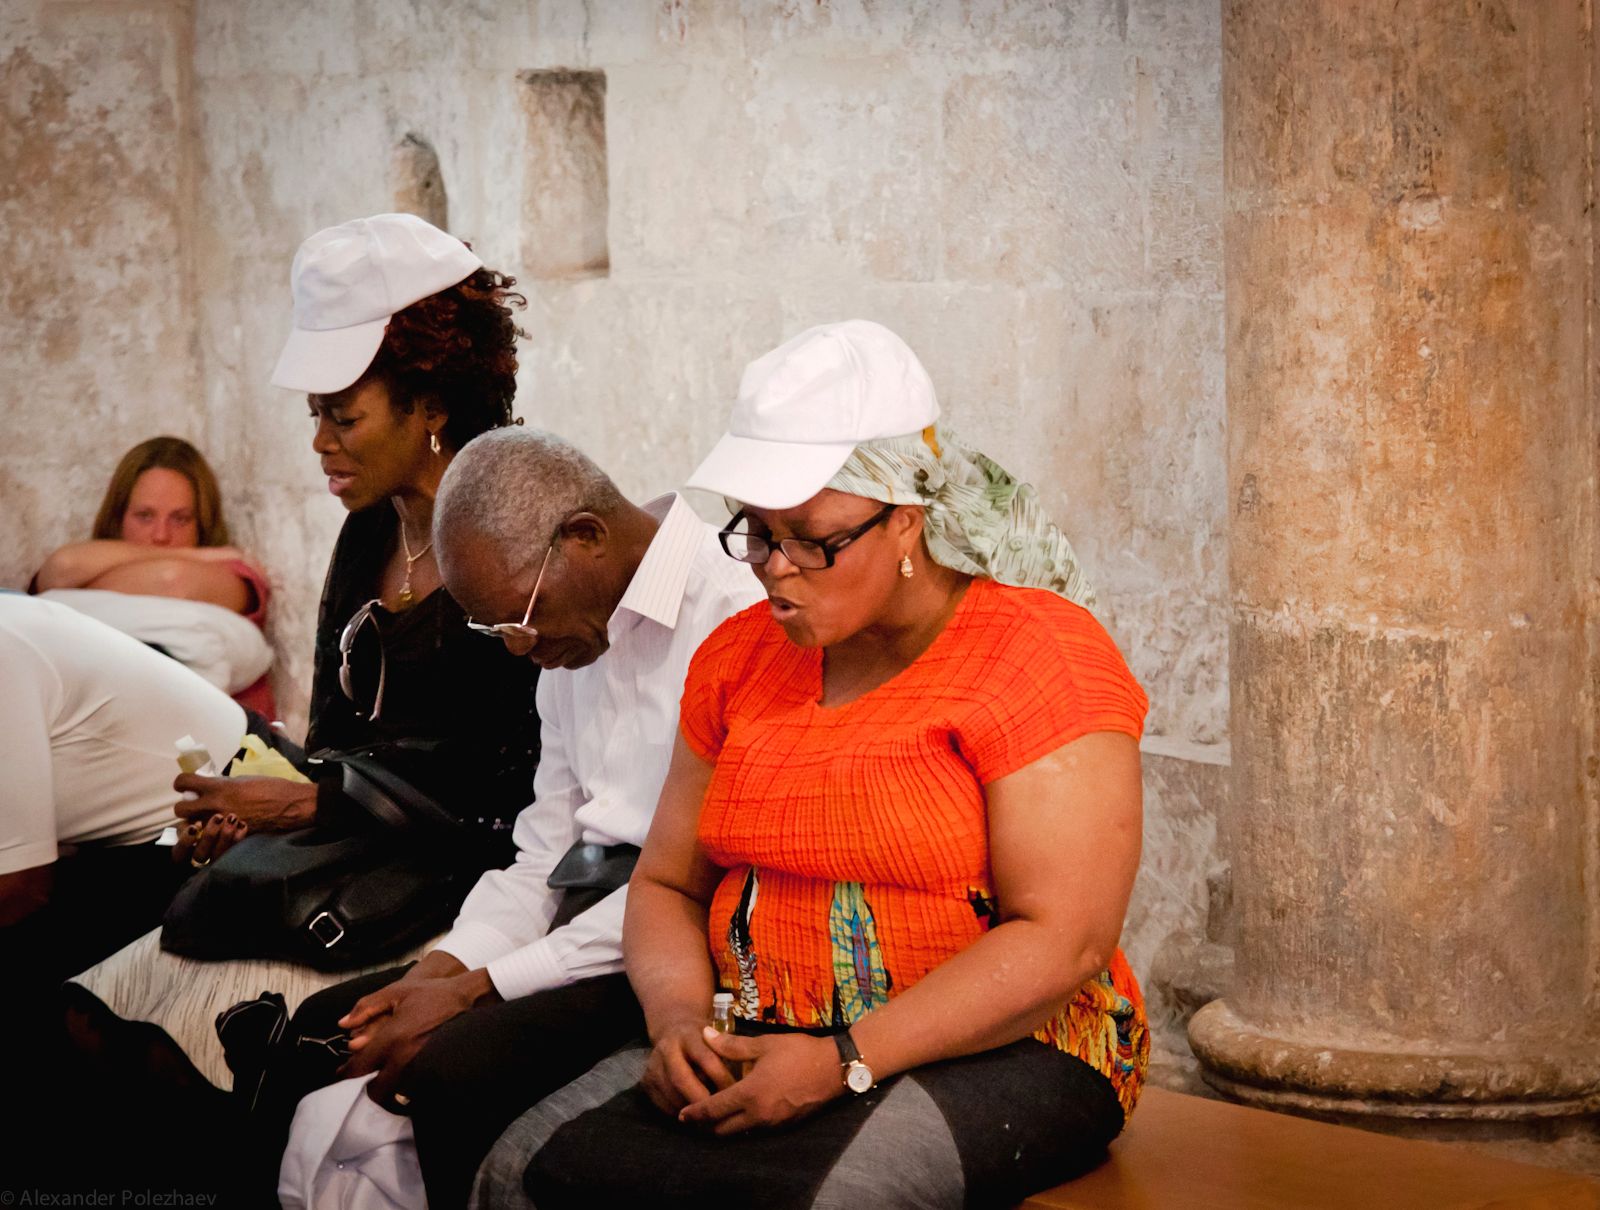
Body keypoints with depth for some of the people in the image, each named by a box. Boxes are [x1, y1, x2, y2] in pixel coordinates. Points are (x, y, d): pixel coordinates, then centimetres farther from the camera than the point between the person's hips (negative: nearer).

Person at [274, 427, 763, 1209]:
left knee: (452, 1068, -28)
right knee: (321, 1030, 1)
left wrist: (480, 988, -15)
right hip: (581, 925, 9)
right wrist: (444, 967, -1)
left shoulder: (737, 609, -16)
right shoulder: (578, 634, 16)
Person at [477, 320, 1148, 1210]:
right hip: (762, 1045, 6)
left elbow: (1064, 938, -15)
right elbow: (668, 883, 18)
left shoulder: (1039, 656, -8)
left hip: (999, 1051, -5)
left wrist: (845, 1063, -22)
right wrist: (677, 1017, -5)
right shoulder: (741, 656, 12)